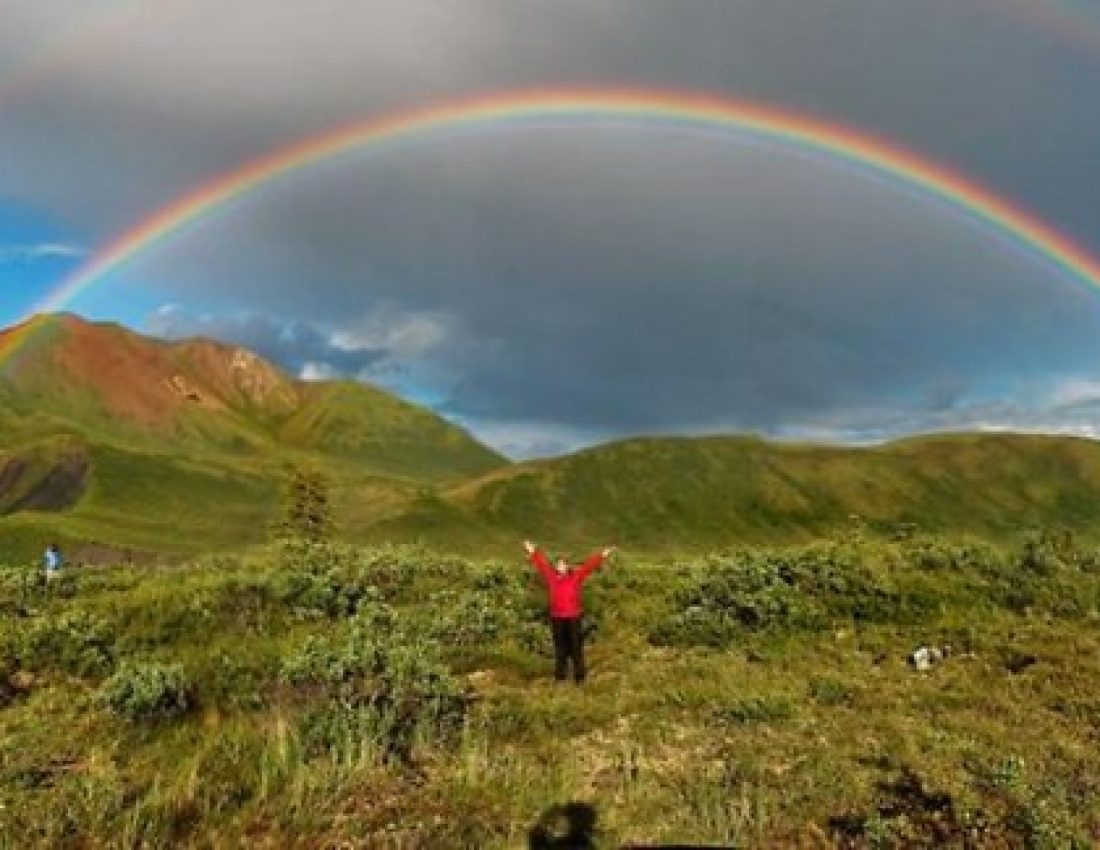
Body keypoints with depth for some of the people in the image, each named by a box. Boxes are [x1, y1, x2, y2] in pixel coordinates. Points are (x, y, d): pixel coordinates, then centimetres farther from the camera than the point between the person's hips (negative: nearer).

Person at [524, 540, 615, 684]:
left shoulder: (576, 576, -2)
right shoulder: (550, 577, 1)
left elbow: (589, 565, -6)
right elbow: (542, 563, 8)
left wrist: (603, 555, -10)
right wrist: (533, 551, 12)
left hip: (574, 617, -2)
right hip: (557, 618, 2)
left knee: (576, 647, 3)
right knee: (560, 648, 11)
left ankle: (579, 676, 12)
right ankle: (560, 675, 23)